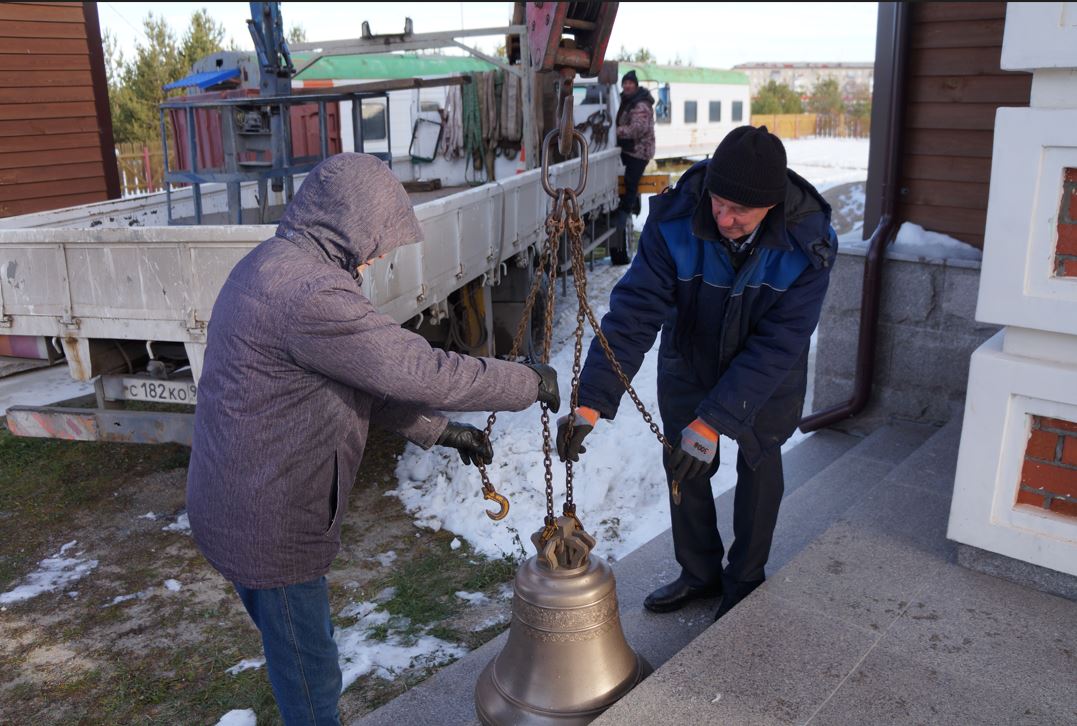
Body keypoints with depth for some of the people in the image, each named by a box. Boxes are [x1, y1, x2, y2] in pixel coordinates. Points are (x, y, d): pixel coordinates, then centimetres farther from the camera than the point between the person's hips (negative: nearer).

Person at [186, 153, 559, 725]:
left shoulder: (274, 265, 8)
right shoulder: (309, 291, -27)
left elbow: (363, 377, 12)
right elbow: (418, 370, -27)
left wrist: (438, 430, 11)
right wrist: (528, 382, -13)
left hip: (242, 502, 10)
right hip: (268, 522, -10)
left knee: (298, 652, 25)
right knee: (308, 673, 9)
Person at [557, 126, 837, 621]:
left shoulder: (809, 242, -32)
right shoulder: (675, 219, -31)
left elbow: (777, 344, -31)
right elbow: (634, 310, -33)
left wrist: (714, 420, -37)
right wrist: (592, 400, -42)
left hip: (768, 375, -1)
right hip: (688, 364, 1)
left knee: (758, 468, 14)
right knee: (683, 467, 12)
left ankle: (745, 581, 37)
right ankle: (699, 573, 36)